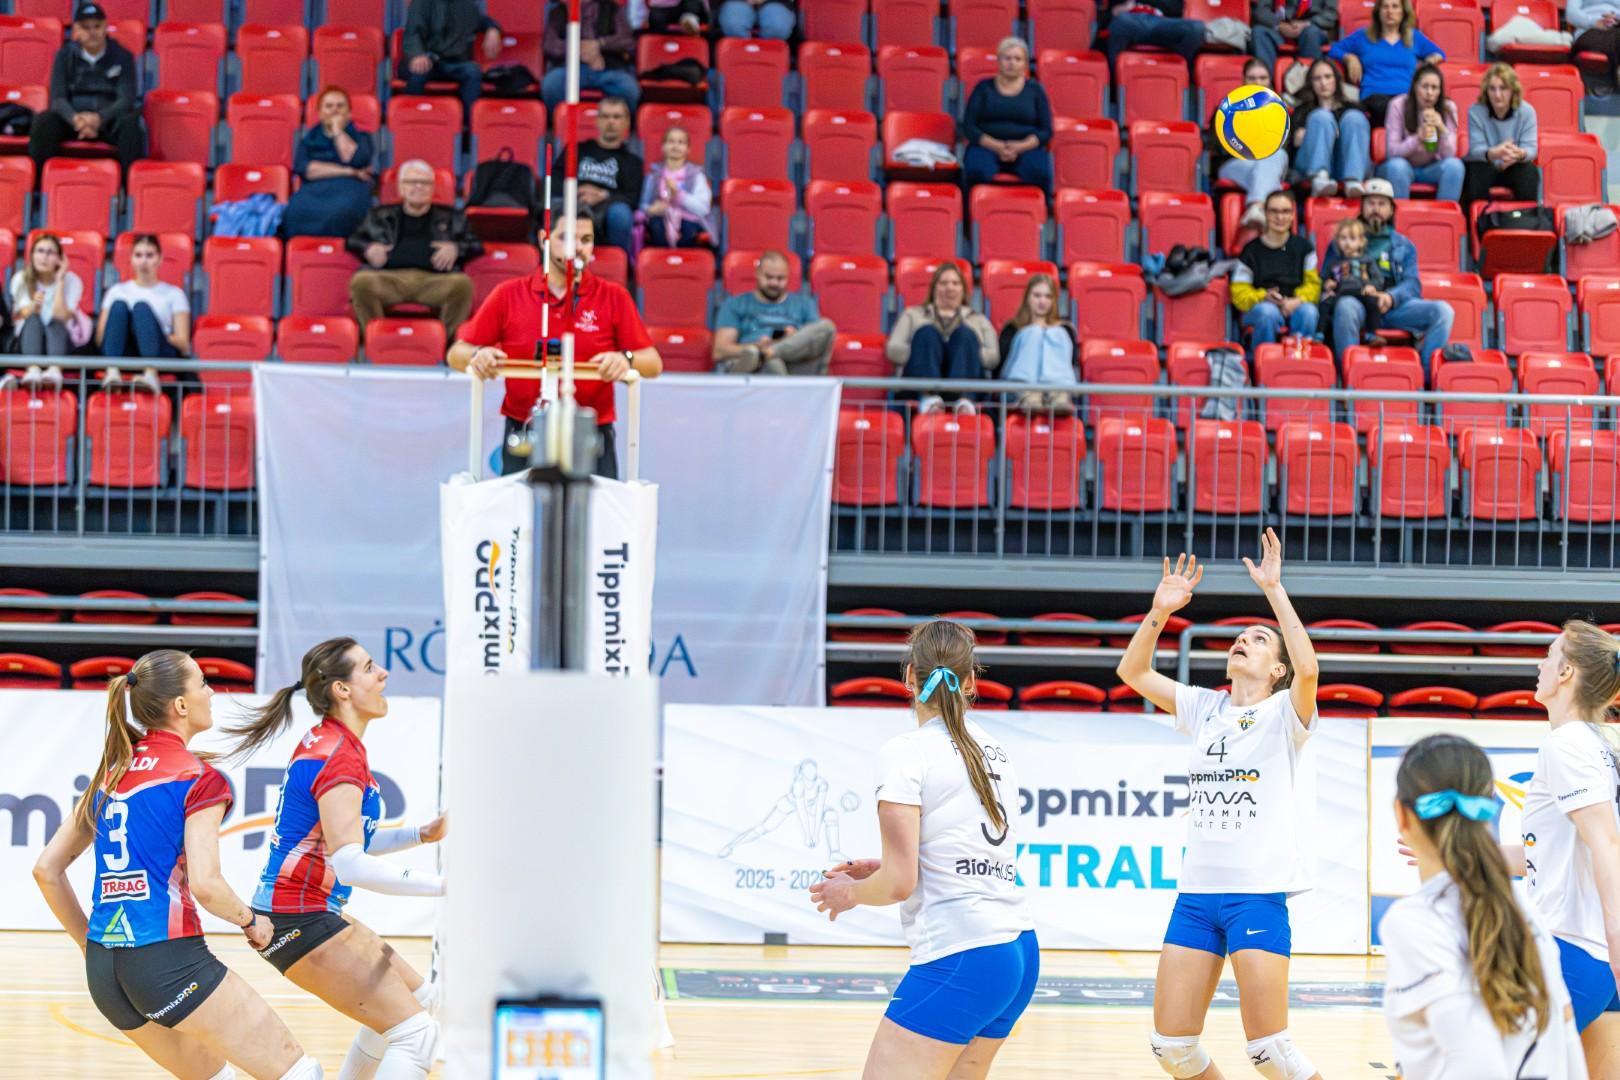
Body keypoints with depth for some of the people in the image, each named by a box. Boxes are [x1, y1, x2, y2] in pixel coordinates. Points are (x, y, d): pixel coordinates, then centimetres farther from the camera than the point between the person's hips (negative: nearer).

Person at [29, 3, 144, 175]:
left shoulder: (122, 56, 1)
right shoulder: (65, 56, 5)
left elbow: (126, 100, -7)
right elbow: (57, 98, -3)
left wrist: (99, 118, -28)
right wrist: (75, 119, -26)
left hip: (109, 121, -1)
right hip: (73, 117, 1)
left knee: (130, 123, -35)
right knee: (43, 121, -29)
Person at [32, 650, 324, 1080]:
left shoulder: (111, 773, 14)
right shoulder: (199, 778, -7)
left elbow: (46, 870, 14)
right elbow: (204, 883, -17)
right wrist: (251, 920, 1)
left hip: (103, 967, 8)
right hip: (170, 961, -8)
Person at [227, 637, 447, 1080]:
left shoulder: (327, 744, 12)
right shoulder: (340, 758, -19)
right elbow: (351, 865, -30)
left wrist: (421, 834, 9)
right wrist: (443, 885, -31)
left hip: (313, 915, 11)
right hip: (298, 922, -11)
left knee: (416, 997, 24)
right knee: (416, 1033, -14)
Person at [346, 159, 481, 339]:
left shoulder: (451, 218, 29)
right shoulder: (380, 215, 31)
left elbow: (476, 246, 25)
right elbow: (353, 239, 30)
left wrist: (456, 248, 3)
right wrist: (368, 248, 7)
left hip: (433, 280, 0)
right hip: (390, 279, 0)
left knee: (462, 283, -35)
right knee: (362, 281, -35)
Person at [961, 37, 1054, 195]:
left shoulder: (1034, 90, 13)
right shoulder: (984, 88, 12)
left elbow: (1046, 131, 8)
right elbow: (968, 127, 5)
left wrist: (1021, 147, -12)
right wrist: (997, 146, -12)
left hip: (1026, 147, 0)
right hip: (987, 146, 0)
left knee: (1040, 173, -34)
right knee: (977, 171, -36)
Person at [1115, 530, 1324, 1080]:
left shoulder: (1283, 714, -1)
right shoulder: (1206, 709, 14)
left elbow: (1308, 669, -21)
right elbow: (1132, 671, 12)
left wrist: (1274, 589, -21)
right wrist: (1160, 611, -1)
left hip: (1258, 894, -5)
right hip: (1196, 892, 6)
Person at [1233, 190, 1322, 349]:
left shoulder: (1303, 247, 11)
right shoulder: (1251, 250, 6)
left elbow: (1313, 284, 8)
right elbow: (1239, 292, 3)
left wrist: (1298, 301, -13)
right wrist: (1264, 297, -16)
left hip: (1295, 307, 1)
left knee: (1309, 311, -33)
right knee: (1268, 312, -37)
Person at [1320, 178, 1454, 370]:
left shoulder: (1404, 246, 26)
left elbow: (1412, 285, 11)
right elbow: (1326, 279, 17)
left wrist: (1391, 297, -12)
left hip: (1396, 305, 2)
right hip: (1359, 304, -2)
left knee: (1442, 310, -25)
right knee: (1346, 307, -40)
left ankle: (1427, 374, -30)